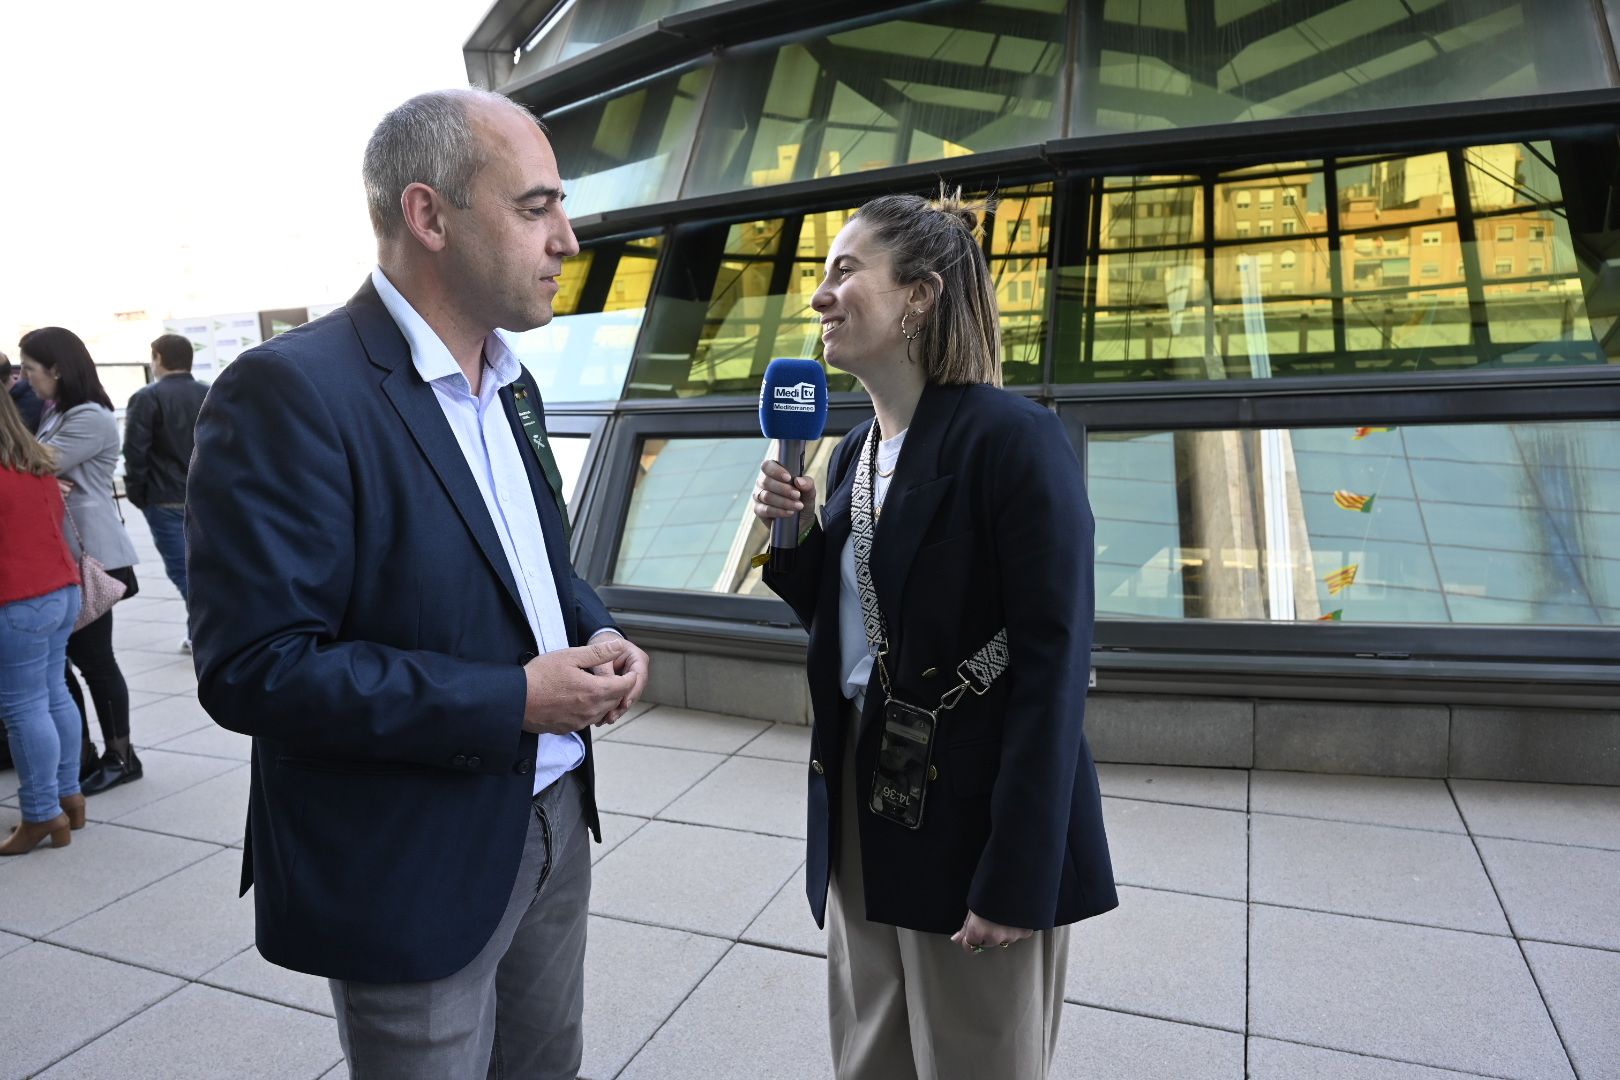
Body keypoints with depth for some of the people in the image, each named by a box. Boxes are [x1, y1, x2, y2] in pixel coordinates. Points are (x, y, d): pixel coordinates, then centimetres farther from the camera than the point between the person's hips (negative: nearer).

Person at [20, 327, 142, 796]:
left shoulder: (91, 418, -14)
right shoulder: (55, 414, 16)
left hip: (90, 555, -9)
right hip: (62, 552, 9)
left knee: (93, 657, 0)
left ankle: (120, 757, 12)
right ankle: (79, 750, 21)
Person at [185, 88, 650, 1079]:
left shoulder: (512, 383, 7)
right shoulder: (290, 392, -19)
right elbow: (253, 667, -22)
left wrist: (597, 633, -4)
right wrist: (510, 701, -23)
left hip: (552, 818, 8)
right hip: (412, 865, -7)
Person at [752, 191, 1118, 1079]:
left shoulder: (1013, 439, -16)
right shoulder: (855, 451, 8)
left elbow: (1053, 664, -19)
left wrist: (1018, 878, -20)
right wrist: (792, 536, -2)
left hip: (974, 824, -7)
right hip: (862, 807, 7)